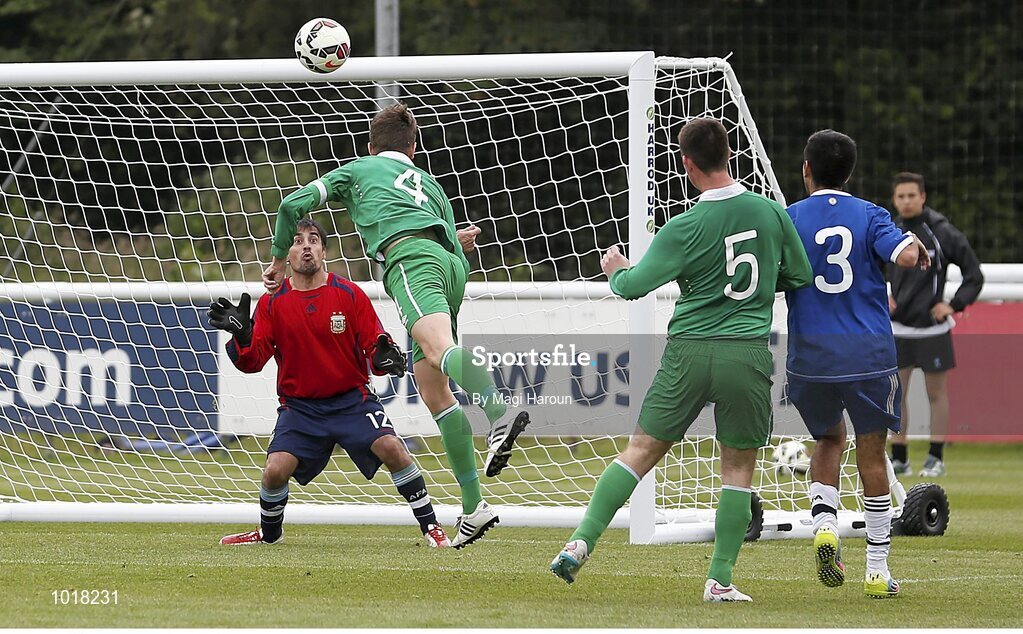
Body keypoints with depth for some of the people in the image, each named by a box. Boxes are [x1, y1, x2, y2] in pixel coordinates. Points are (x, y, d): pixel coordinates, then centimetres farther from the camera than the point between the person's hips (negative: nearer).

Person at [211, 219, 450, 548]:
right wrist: (241, 336, -28)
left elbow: (374, 345, -3)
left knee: (391, 447, -23)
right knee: (275, 470, -16)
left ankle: (430, 527, -8)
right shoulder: (272, 303, -2)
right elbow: (252, 361, -6)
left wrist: (384, 357, -27)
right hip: (300, 406, 1)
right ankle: (269, 533, 16)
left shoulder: (350, 294, -4)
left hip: (352, 400, -1)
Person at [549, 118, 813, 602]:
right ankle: (721, 580, 6)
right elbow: (800, 276, 12)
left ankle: (583, 540, 1)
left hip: (690, 349, -1)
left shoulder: (684, 229, -6)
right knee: (738, 466, 10)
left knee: (642, 450, 9)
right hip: (748, 351, 1)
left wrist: (615, 270, 19)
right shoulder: (771, 213, 1)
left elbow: (634, 285, -3)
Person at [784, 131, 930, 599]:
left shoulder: (788, 219, 1)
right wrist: (916, 245, 7)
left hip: (811, 356, 1)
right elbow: (905, 256, -15)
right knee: (872, 454, 8)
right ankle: (877, 570, 8)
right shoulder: (869, 216, 1)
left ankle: (824, 523, -3)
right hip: (869, 352, -1)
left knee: (829, 439, 24)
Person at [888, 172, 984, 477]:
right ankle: (899, 457, 11)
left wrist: (954, 305, -12)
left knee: (936, 393, 4)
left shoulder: (943, 232, -8)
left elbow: (974, 274, -2)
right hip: (897, 328, 4)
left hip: (932, 328, -4)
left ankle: (936, 458, 11)